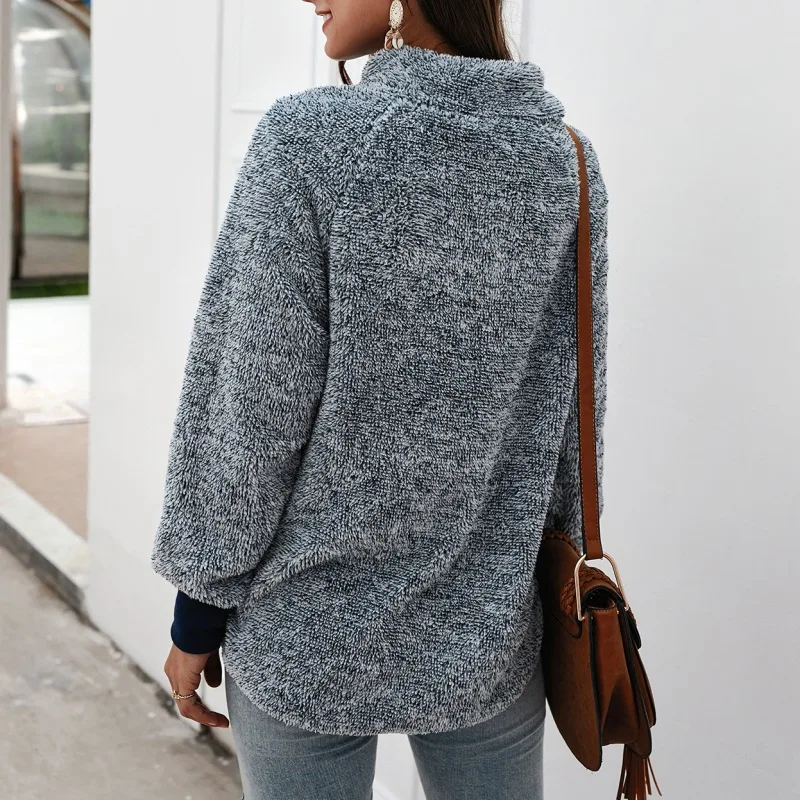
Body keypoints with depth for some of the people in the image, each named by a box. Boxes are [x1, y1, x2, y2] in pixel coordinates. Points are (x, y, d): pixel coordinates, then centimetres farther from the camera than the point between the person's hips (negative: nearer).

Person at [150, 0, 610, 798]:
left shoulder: (309, 141, -16)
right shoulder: (567, 160, -3)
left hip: (309, 637, -3)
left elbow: (248, 403, -13)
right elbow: (572, 406, 3)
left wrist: (198, 610, -2)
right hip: (489, 636, 4)